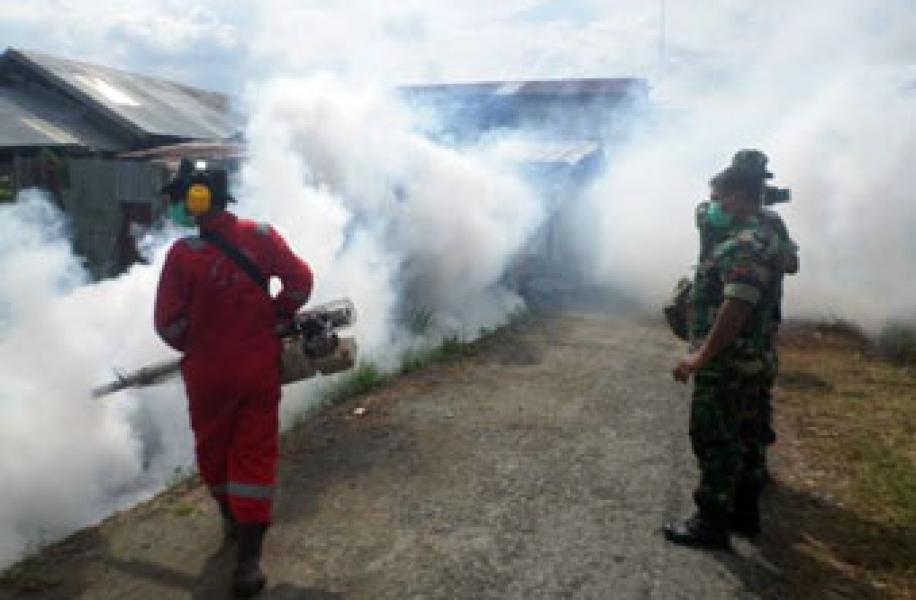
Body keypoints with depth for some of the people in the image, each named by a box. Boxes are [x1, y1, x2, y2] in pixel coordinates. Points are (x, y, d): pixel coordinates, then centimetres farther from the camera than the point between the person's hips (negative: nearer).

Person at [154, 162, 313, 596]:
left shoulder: (183, 252, -15)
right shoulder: (261, 236, -8)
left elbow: (168, 323, -11)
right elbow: (300, 280, -3)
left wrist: (193, 345, 9)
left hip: (208, 373, -1)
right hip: (260, 368, 2)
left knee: (212, 449, 22)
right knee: (255, 455, 8)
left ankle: (232, 518, 42)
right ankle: (248, 557, 7)